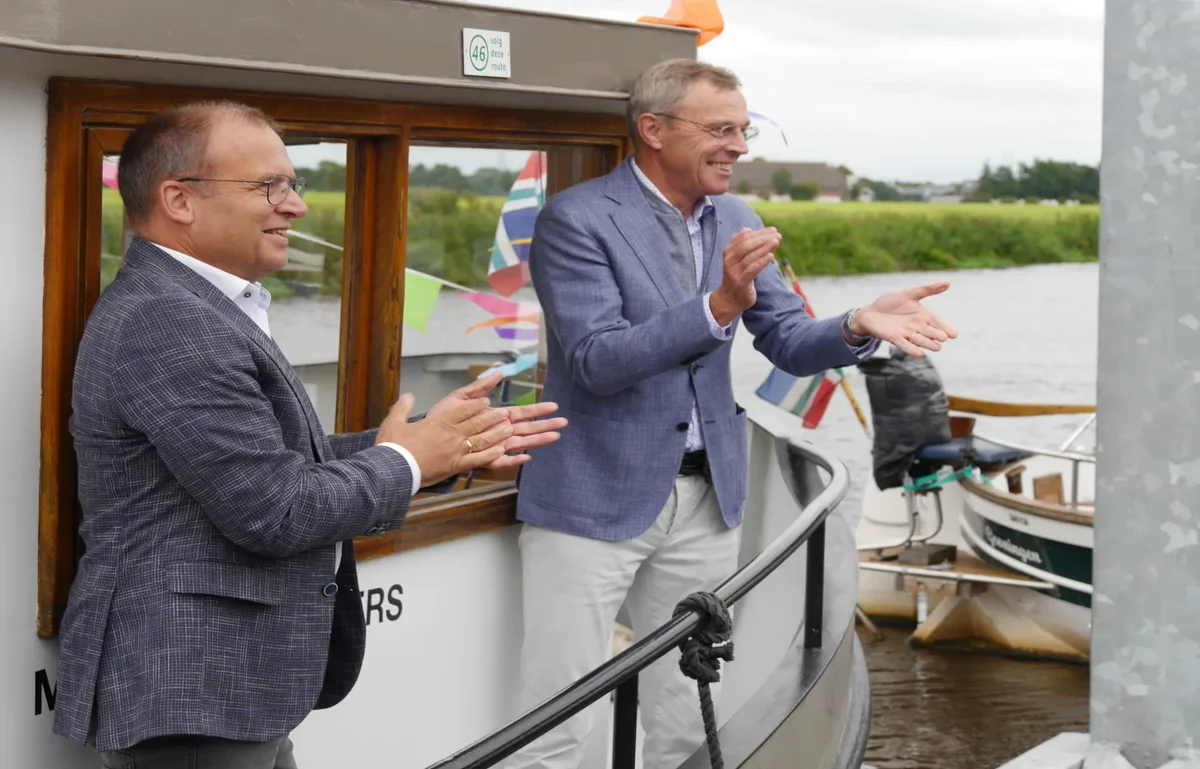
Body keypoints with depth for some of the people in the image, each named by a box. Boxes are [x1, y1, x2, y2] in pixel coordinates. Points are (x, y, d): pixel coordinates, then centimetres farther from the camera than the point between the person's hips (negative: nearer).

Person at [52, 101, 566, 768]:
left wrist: (450, 446, 5)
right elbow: (273, 509, -23)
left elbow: (293, 459, 13)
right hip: (188, 701, -10)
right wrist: (406, 461, -8)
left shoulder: (198, 309, 14)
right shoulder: (166, 322, -20)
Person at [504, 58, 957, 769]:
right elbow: (596, 361, -21)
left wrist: (858, 327, -16)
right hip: (596, 497, -6)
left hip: (705, 498, 6)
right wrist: (718, 307, -32)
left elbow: (791, 344, 7)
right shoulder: (576, 219, -12)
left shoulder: (737, 222, 8)